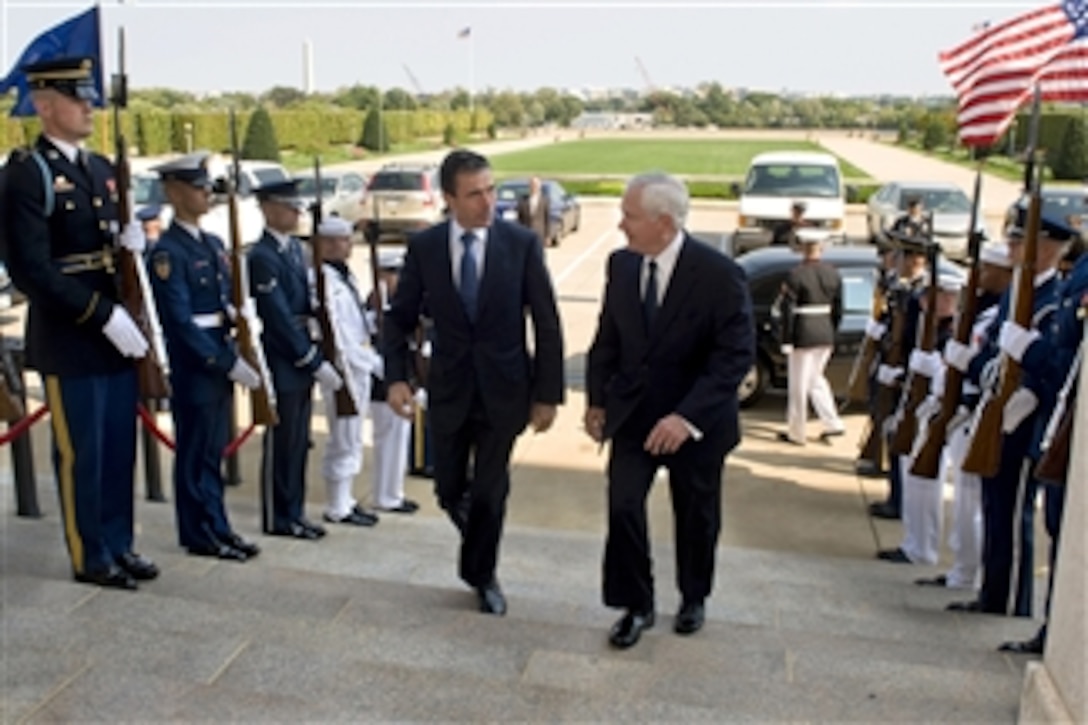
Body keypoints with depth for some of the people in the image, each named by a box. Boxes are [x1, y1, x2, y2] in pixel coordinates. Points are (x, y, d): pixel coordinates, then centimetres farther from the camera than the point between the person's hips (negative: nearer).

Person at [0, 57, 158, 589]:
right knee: (80, 453, 4)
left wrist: (132, 240, -3)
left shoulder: (102, 169, 13)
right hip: (68, 338, -7)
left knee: (120, 447, 14)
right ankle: (90, 557, 18)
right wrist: (104, 314, -20)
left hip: (117, 333, 7)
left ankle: (119, 544, 27)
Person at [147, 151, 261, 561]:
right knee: (195, 454, 3)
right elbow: (181, 321, -18)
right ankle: (201, 535, 13)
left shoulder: (214, 245, 13)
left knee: (214, 451, 14)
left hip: (220, 362, 8)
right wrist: (228, 364, -19)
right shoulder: (167, 253, -13)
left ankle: (217, 528, 24)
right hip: (193, 366, -8)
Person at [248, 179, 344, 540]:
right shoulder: (263, 257, -15)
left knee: (298, 443, 14)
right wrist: (317, 363, -18)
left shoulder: (295, 247, 12)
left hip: (301, 361, 8)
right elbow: (281, 320, -19)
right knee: (281, 445, 3)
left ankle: (294, 513, 24)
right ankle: (277, 519, 15)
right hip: (281, 366, -8)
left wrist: (315, 355, 6)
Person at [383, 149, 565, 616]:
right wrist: (396, 377, -11)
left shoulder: (522, 244, -9)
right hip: (448, 389, 2)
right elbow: (400, 318, 3)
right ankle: (479, 560, 43)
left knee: (490, 491, 8)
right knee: (450, 490, 11)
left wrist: (547, 394, -7)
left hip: (502, 389, -1)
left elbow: (547, 324, -6)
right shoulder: (424, 247, -4)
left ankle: (482, 575, 33)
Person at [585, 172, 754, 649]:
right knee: (623, 506, -7)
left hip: (696, 421, -3)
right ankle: (636, 605, 13)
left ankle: (693, 599, 40)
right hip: (632, 412, 3)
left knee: (696, 516, 15)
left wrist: (687, 417, -30)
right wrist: (597, 399, 2)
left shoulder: (719, 274, -20)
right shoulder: (621, 264, -4)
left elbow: (736, 355, -22)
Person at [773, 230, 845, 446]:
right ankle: (833, 423, 20)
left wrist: (786, 341, -9)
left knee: (799, 384, 5)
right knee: (816, 378, 23)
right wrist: (830, 333, 19)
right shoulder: (833, 274, 4)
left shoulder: (795, 274, -14)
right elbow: (838, 310, 9)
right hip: (826, 333, 6)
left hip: (804, 335, -6)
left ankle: (796, 433, 15)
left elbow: (787, 311, -15)